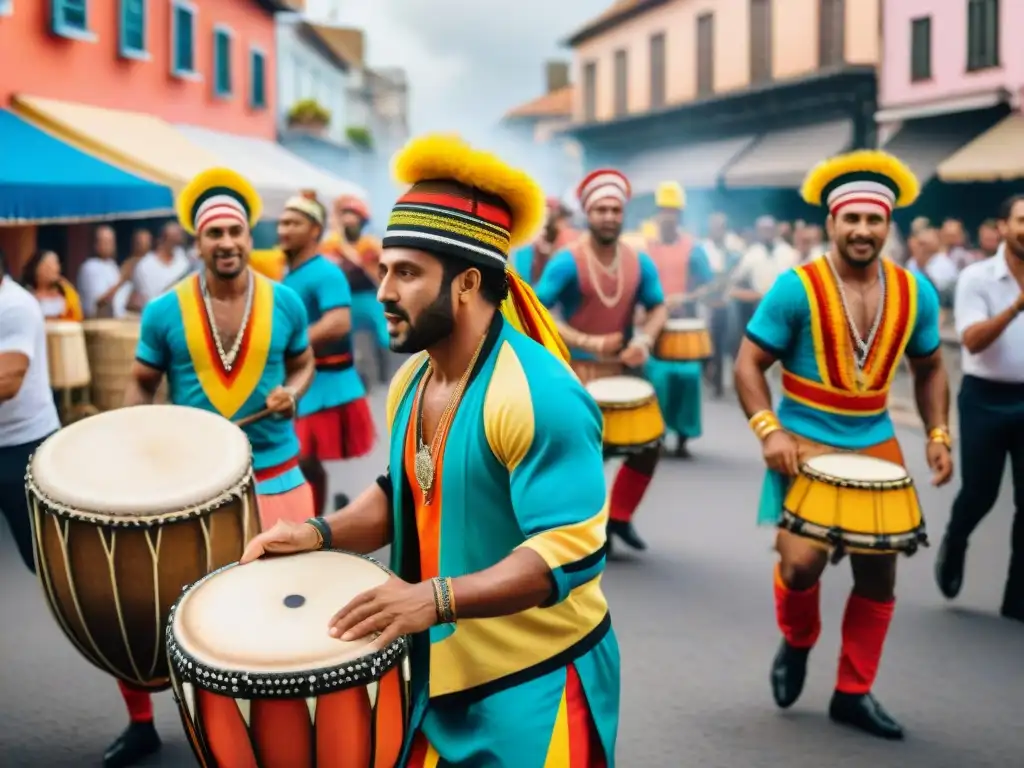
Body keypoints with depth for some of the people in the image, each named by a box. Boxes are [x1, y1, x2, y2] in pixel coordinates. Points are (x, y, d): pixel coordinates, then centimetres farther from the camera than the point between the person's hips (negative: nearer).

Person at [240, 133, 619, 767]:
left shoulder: (538, 395, -25)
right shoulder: (411, 381, 4)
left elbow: (571, 552, -29)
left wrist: (436, 598, -37)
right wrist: (321, 533, 0)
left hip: (537, 684, -8)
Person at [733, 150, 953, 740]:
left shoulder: (914, 293, 1)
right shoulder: (795, 289, -13)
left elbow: (930, 368, 14)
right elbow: (749, 365, -8)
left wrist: (938, 435, 2)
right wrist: (769, 431, -21)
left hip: (877, 446, 5)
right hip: (806, 443, -4)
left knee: (879, 575, 8)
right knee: (802, 561, -18)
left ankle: (854, 693, 24)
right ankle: (797, 643, 16)